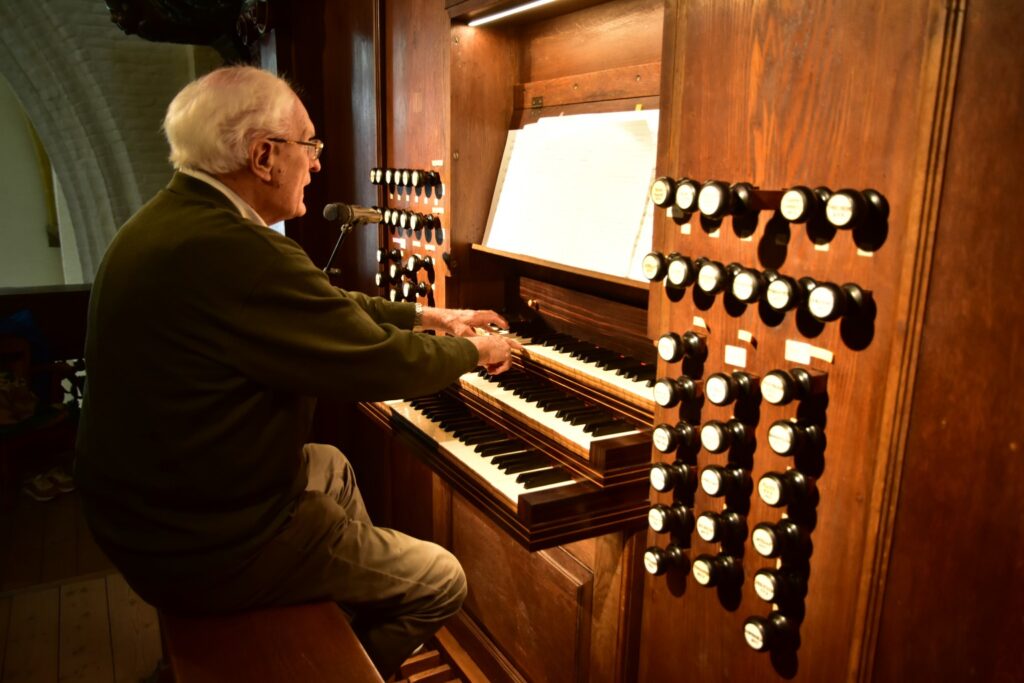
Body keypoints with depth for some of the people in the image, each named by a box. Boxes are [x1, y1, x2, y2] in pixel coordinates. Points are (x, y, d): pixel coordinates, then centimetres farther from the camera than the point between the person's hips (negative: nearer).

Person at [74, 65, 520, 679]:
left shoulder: (174, 217, 3)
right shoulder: (231, 250, -29)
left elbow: (327, 310, 11)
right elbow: (378, 365, -22)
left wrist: (430, 316, 16)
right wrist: (473, 350, -3)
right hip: (204, 549, -10)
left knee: (331, 464, 33)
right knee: (443, 583, 2)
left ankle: (362, 579, 47)